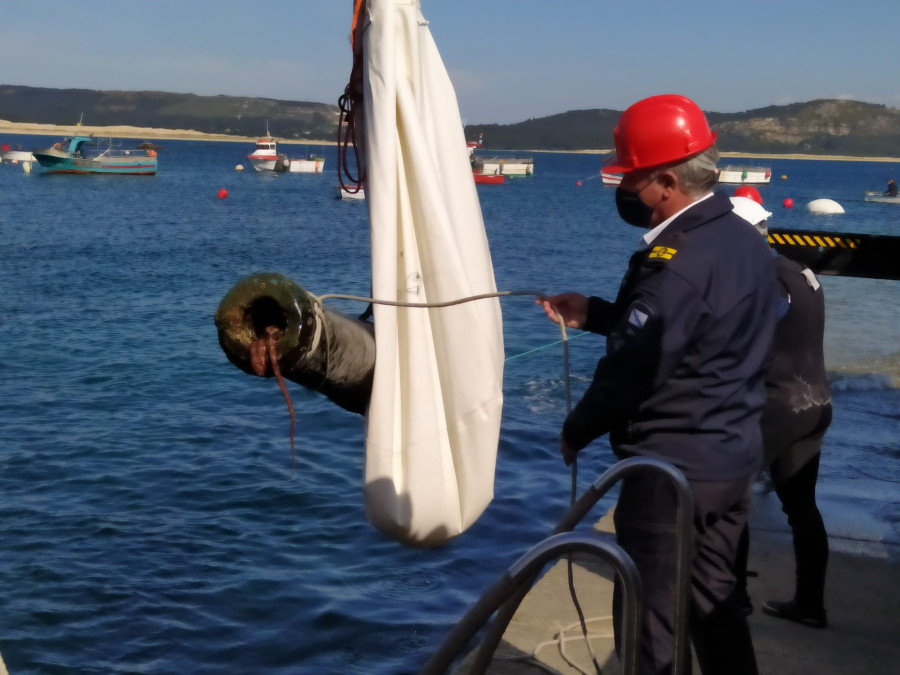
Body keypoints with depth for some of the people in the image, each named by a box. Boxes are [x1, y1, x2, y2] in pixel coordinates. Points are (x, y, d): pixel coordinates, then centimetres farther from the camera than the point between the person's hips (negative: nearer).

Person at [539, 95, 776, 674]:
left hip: (672, 467, -9)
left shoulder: (677, 257, -22)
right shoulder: (745, 241, 7)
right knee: (712, 602, 20)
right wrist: (595, 313, 15)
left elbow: (632, 369, -20)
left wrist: (575, 432, -4)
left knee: (650, 618, 3)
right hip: (736, 458, 9)